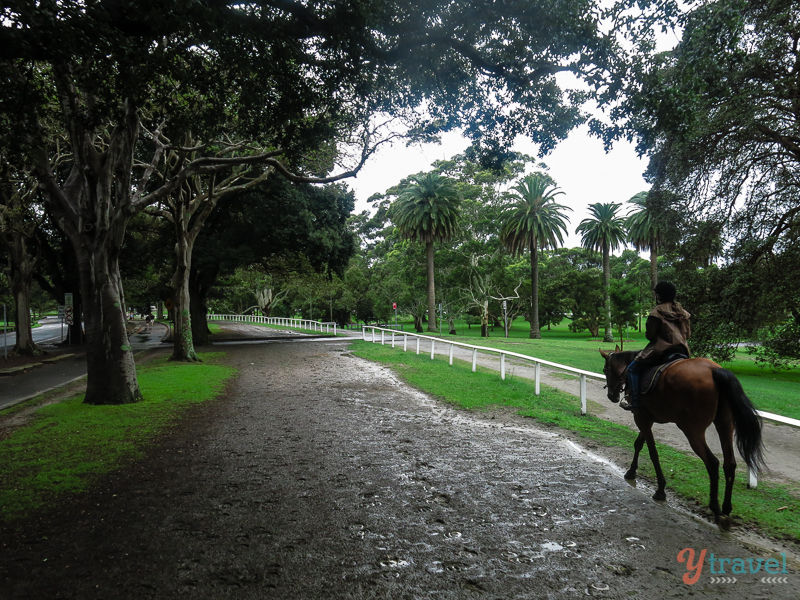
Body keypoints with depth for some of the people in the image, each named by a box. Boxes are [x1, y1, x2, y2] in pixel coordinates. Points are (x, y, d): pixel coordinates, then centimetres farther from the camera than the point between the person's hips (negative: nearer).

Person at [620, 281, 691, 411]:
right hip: (682, 350, 7)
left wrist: (647, 334, 10)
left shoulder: (657, 311, -9)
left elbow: (650, 334, -11)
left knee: (633, 368, -1)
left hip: (662, 350, -7)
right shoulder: (681, 311, 12)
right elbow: (688, 333, 15)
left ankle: (634, 401, -11)